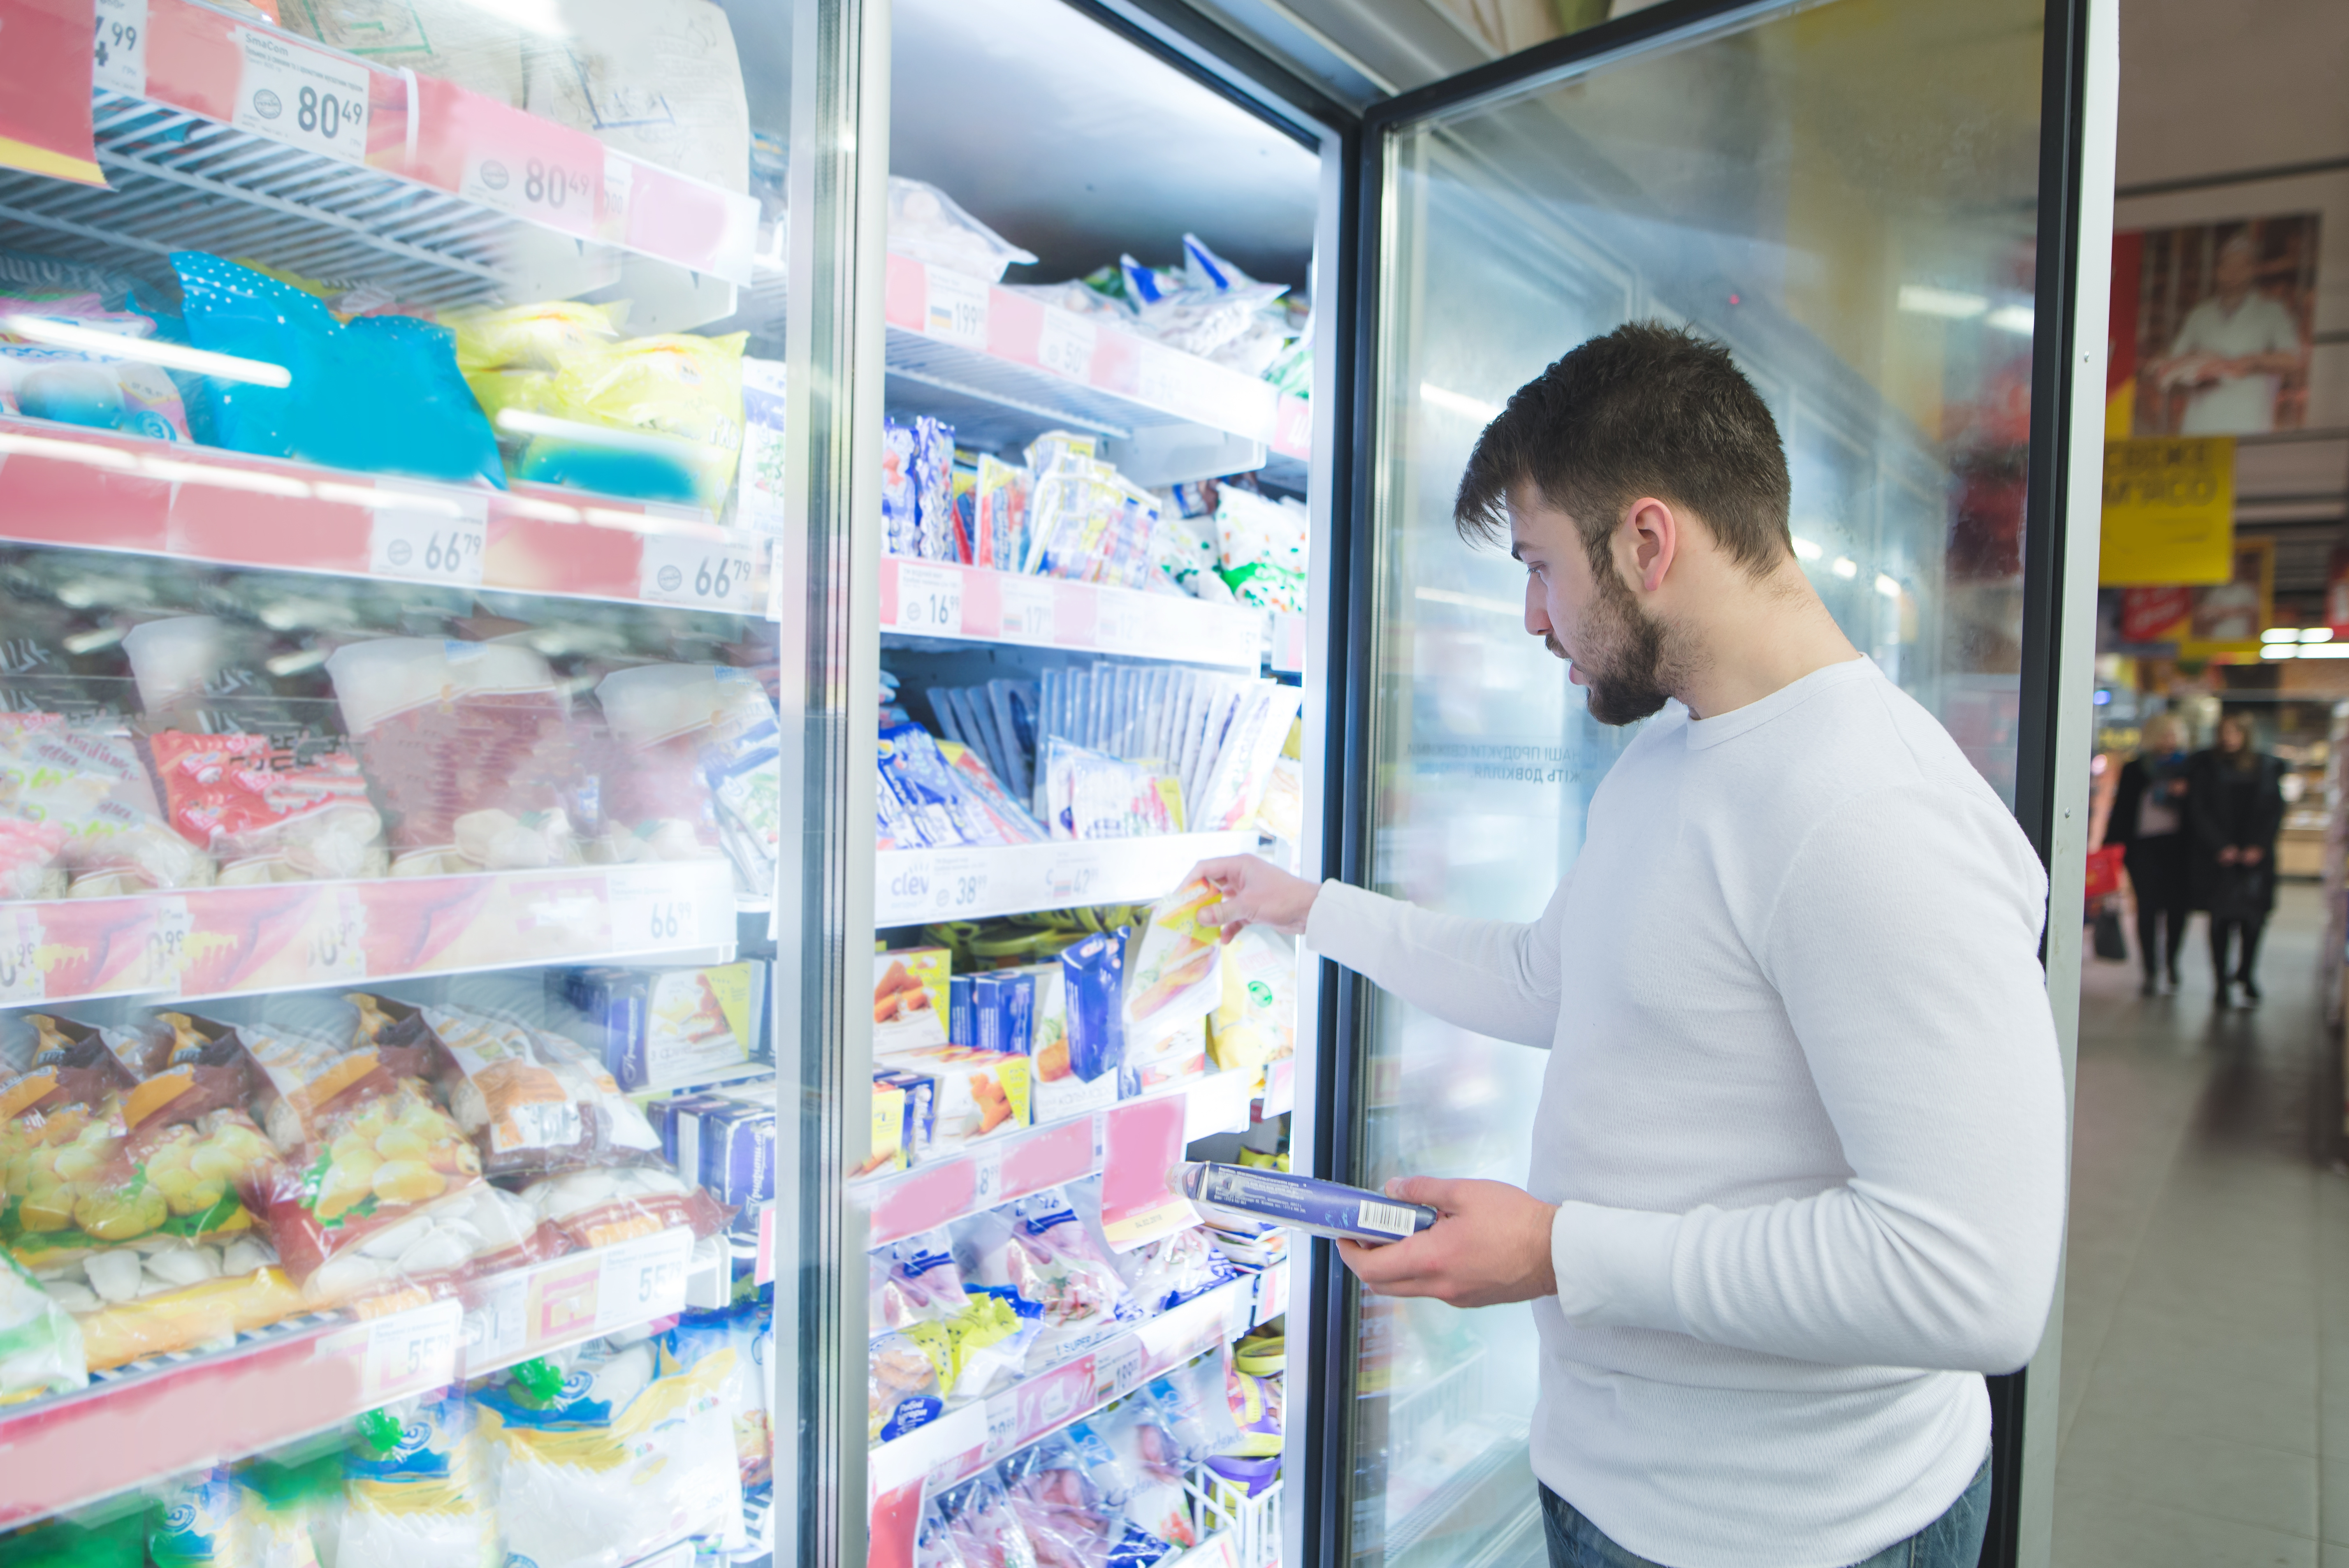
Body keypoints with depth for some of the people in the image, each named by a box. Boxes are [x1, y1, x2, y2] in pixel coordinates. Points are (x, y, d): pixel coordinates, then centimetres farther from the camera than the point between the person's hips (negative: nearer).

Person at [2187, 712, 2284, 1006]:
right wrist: (2221, 846, -8)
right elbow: (2198, 809, -1)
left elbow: (2275, 809, 7)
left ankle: (2247, 972, 19)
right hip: (2218, 855, -2)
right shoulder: (2206, 765, 3)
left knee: (2254, 915, -2)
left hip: (2256, 853, 2)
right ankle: (2221, 982, 5)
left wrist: (2258, 846, -5)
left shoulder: (2266, 767, 9)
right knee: (2222, 916, -3)